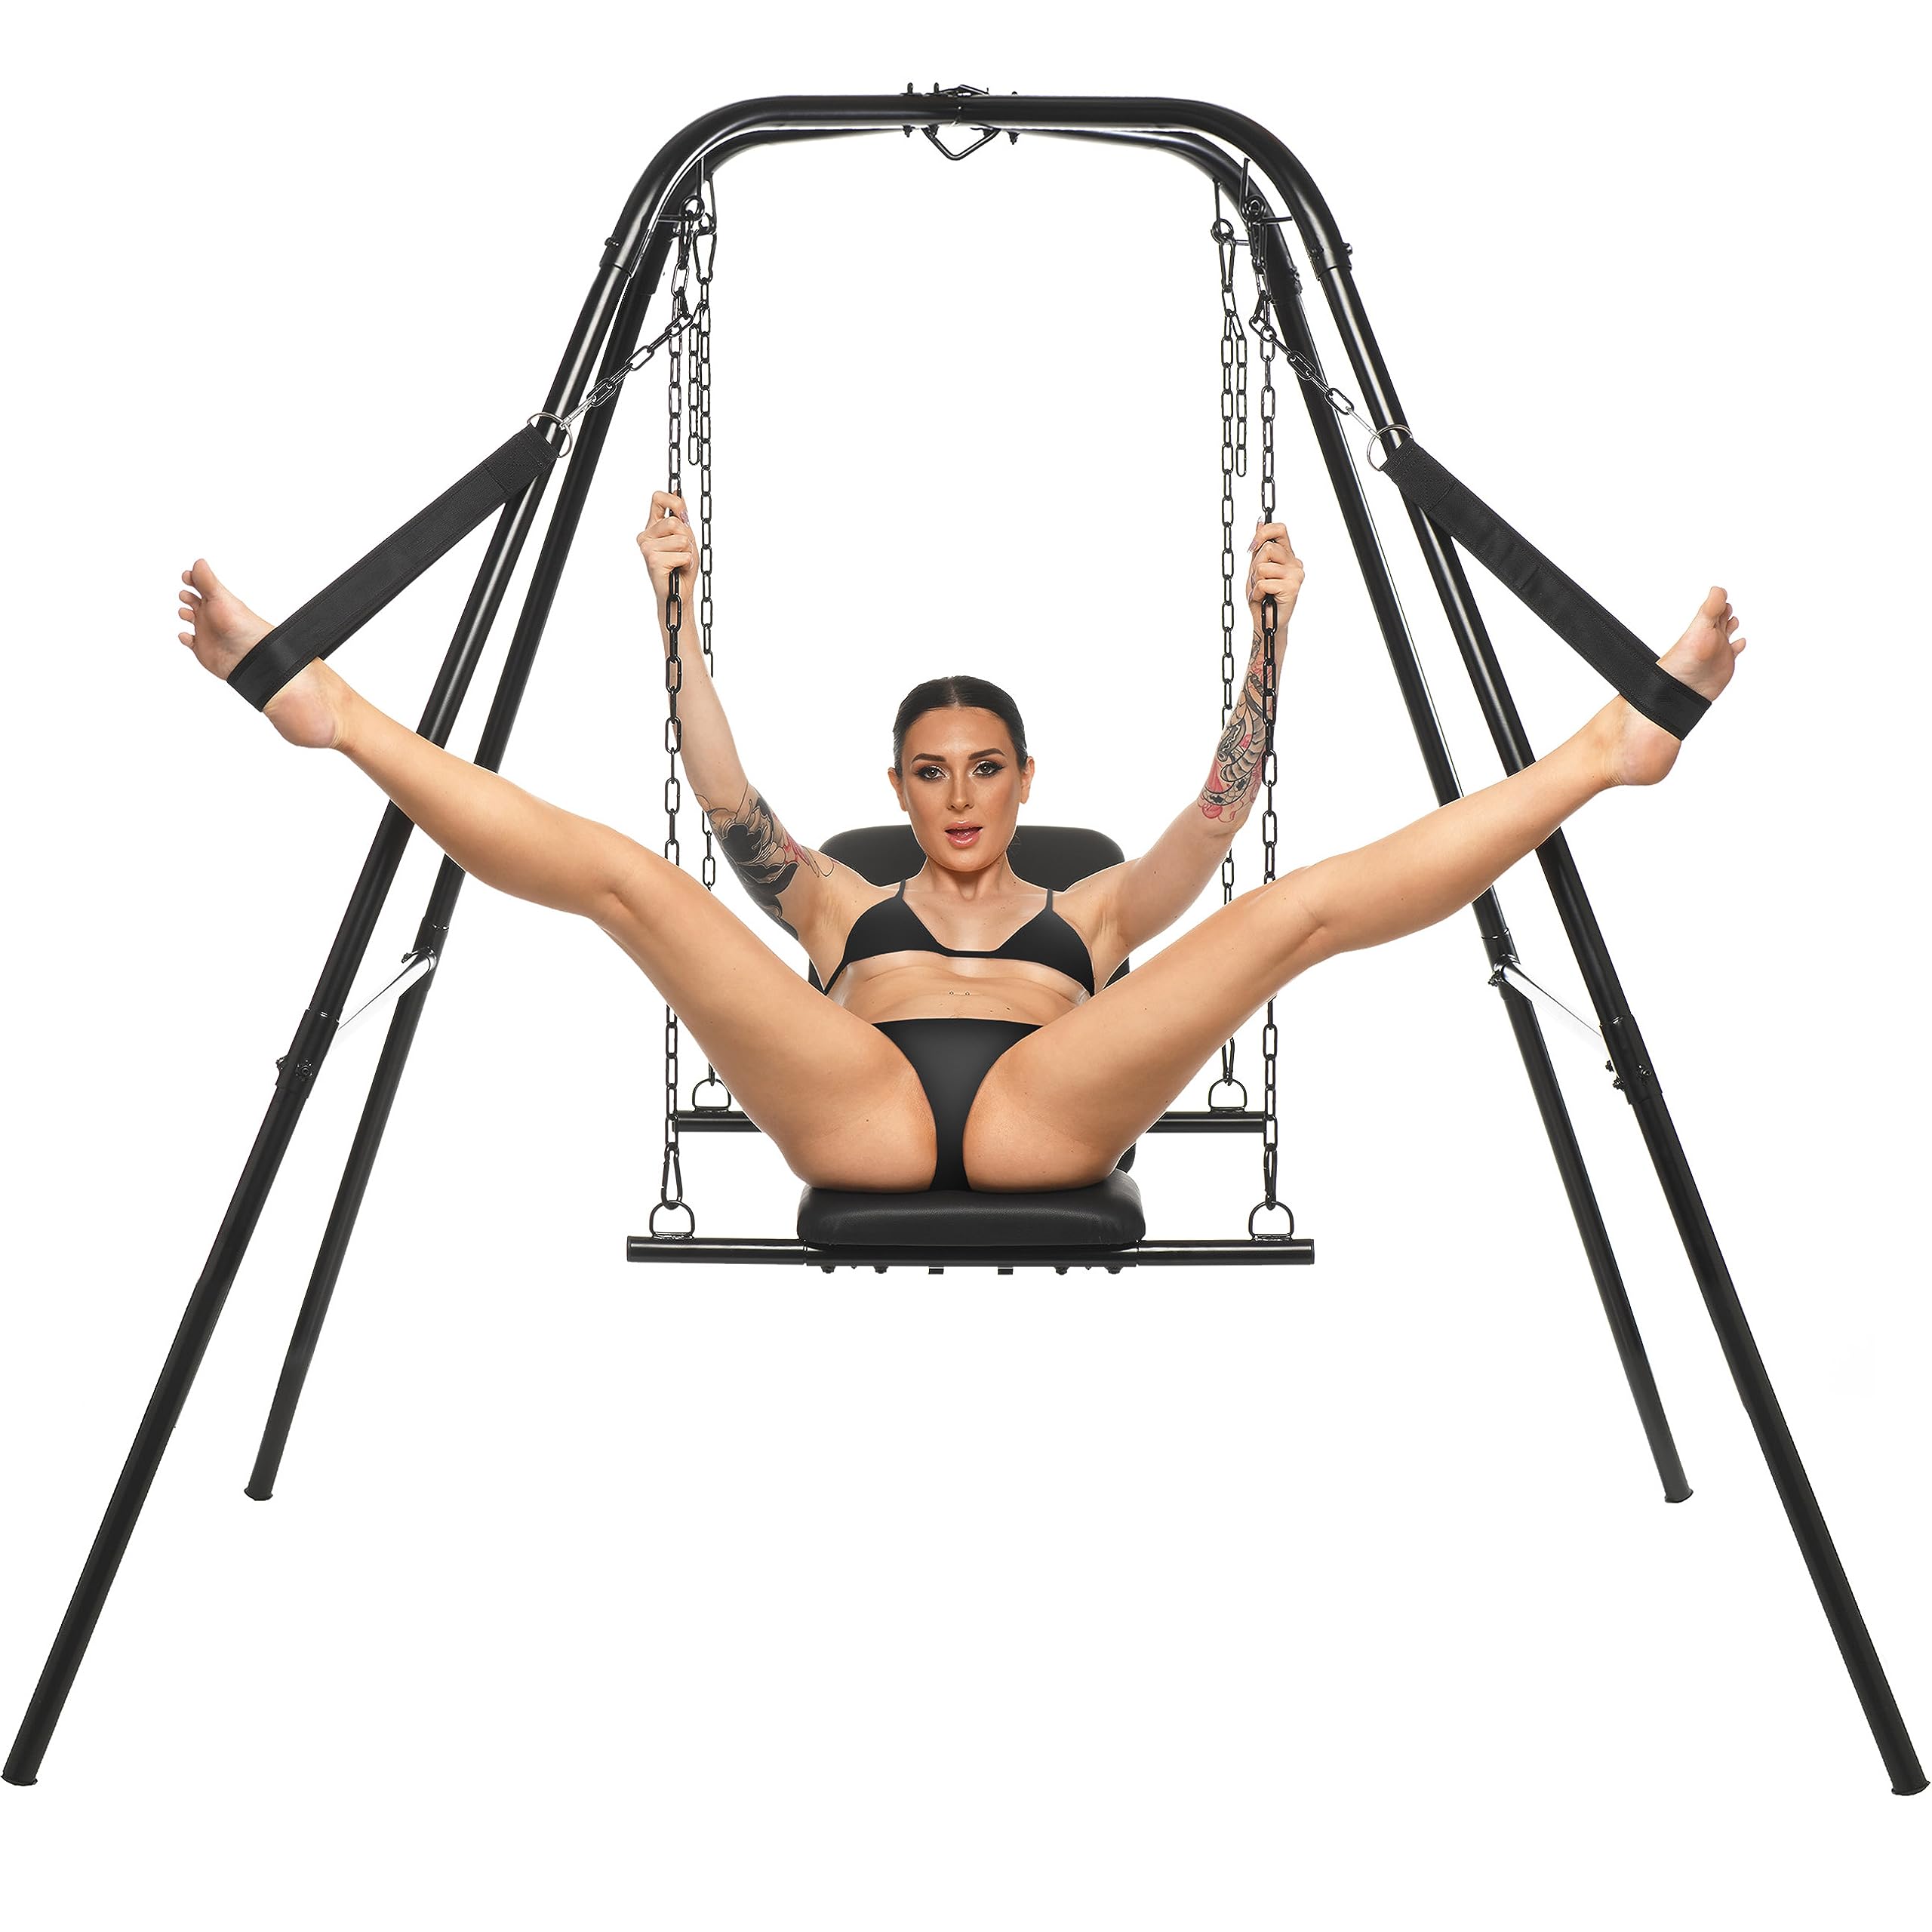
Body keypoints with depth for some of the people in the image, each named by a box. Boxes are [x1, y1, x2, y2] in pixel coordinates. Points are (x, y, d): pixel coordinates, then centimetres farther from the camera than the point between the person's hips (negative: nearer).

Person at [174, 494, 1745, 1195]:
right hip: (856, 1119, 0)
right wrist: (677, 609, 33)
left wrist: (1272, 630, 30)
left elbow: (1222, 804, 31)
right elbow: (727, 792, 32)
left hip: (1050, 1119, 0)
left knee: (1300, 906, -14)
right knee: (624, 876, -13)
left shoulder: (1093, 910, 37)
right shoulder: (840, 903, 38)